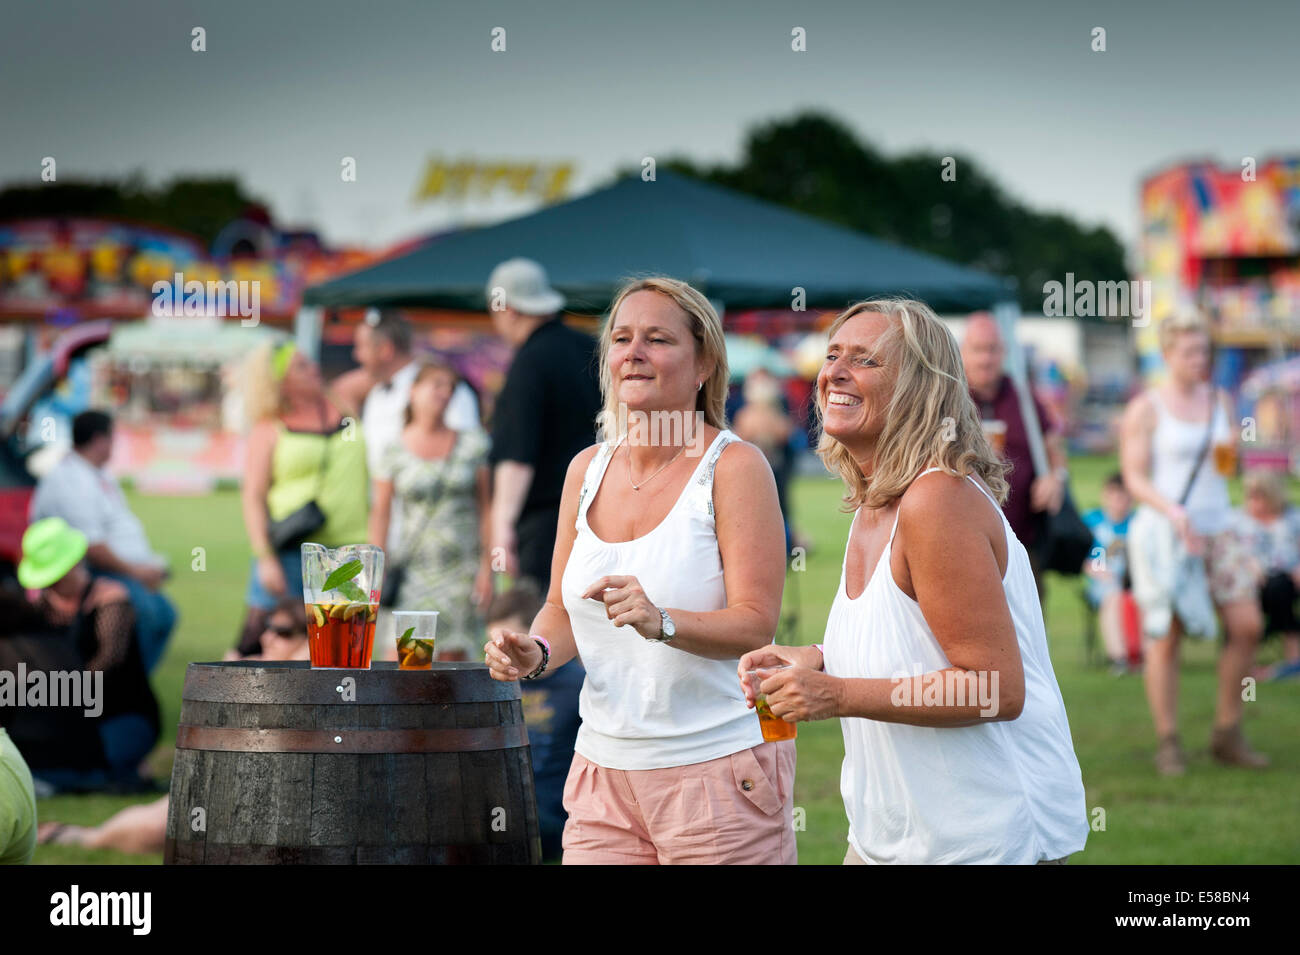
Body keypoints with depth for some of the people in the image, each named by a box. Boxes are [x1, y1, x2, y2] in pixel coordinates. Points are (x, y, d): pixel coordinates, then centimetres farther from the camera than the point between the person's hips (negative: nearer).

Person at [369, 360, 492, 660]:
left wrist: (486, 567, -1)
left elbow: (485, 508, 5)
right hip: (414, 566, -1)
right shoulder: (395, 451, 1)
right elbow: (380, 514, 3)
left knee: (454, 657, 0)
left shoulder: (473, 444, 4)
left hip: (462, 566, 1)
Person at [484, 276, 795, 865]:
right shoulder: (587, 469, 10)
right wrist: (534, 652, -4)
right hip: (604, 770, 5)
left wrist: (662, 622, -31)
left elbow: (756, 625, -14)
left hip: (720, 769, -5)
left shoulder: (734, 467, -7)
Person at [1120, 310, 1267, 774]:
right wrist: (1173, 511, -23)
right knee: (1164, 636, -6)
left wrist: (1230, 454, -2)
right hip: (1163, 534, -5)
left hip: (1217, 528, 5)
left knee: (1246, 625, -4)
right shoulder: (1145, 409, -3)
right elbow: (1134, 478, -8)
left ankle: (1227, 735, 8)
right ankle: (1168, 744, 2)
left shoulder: (1220, 401, 12)